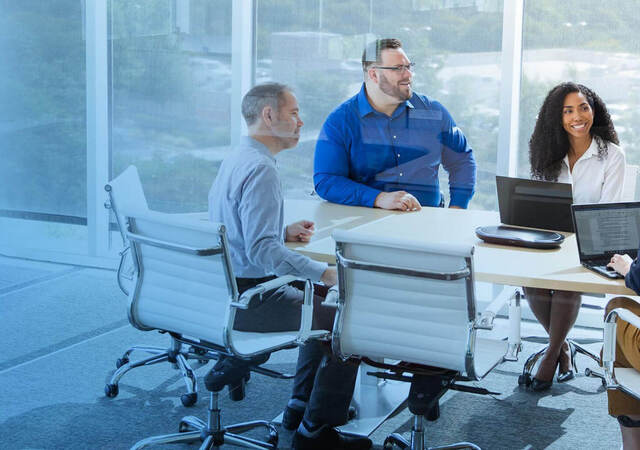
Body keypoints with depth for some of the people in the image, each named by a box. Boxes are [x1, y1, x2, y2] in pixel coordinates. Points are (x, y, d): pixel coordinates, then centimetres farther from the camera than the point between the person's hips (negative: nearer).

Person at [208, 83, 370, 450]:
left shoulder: (238, 159, 13)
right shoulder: (260, 168, -20)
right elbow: (261, 250, -29)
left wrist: (284, 232, 12)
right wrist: (325, 273, -30)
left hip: (226, 290, 11)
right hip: (248, 298, -11)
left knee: (321, 303, 27)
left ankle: (302, 406, 32)